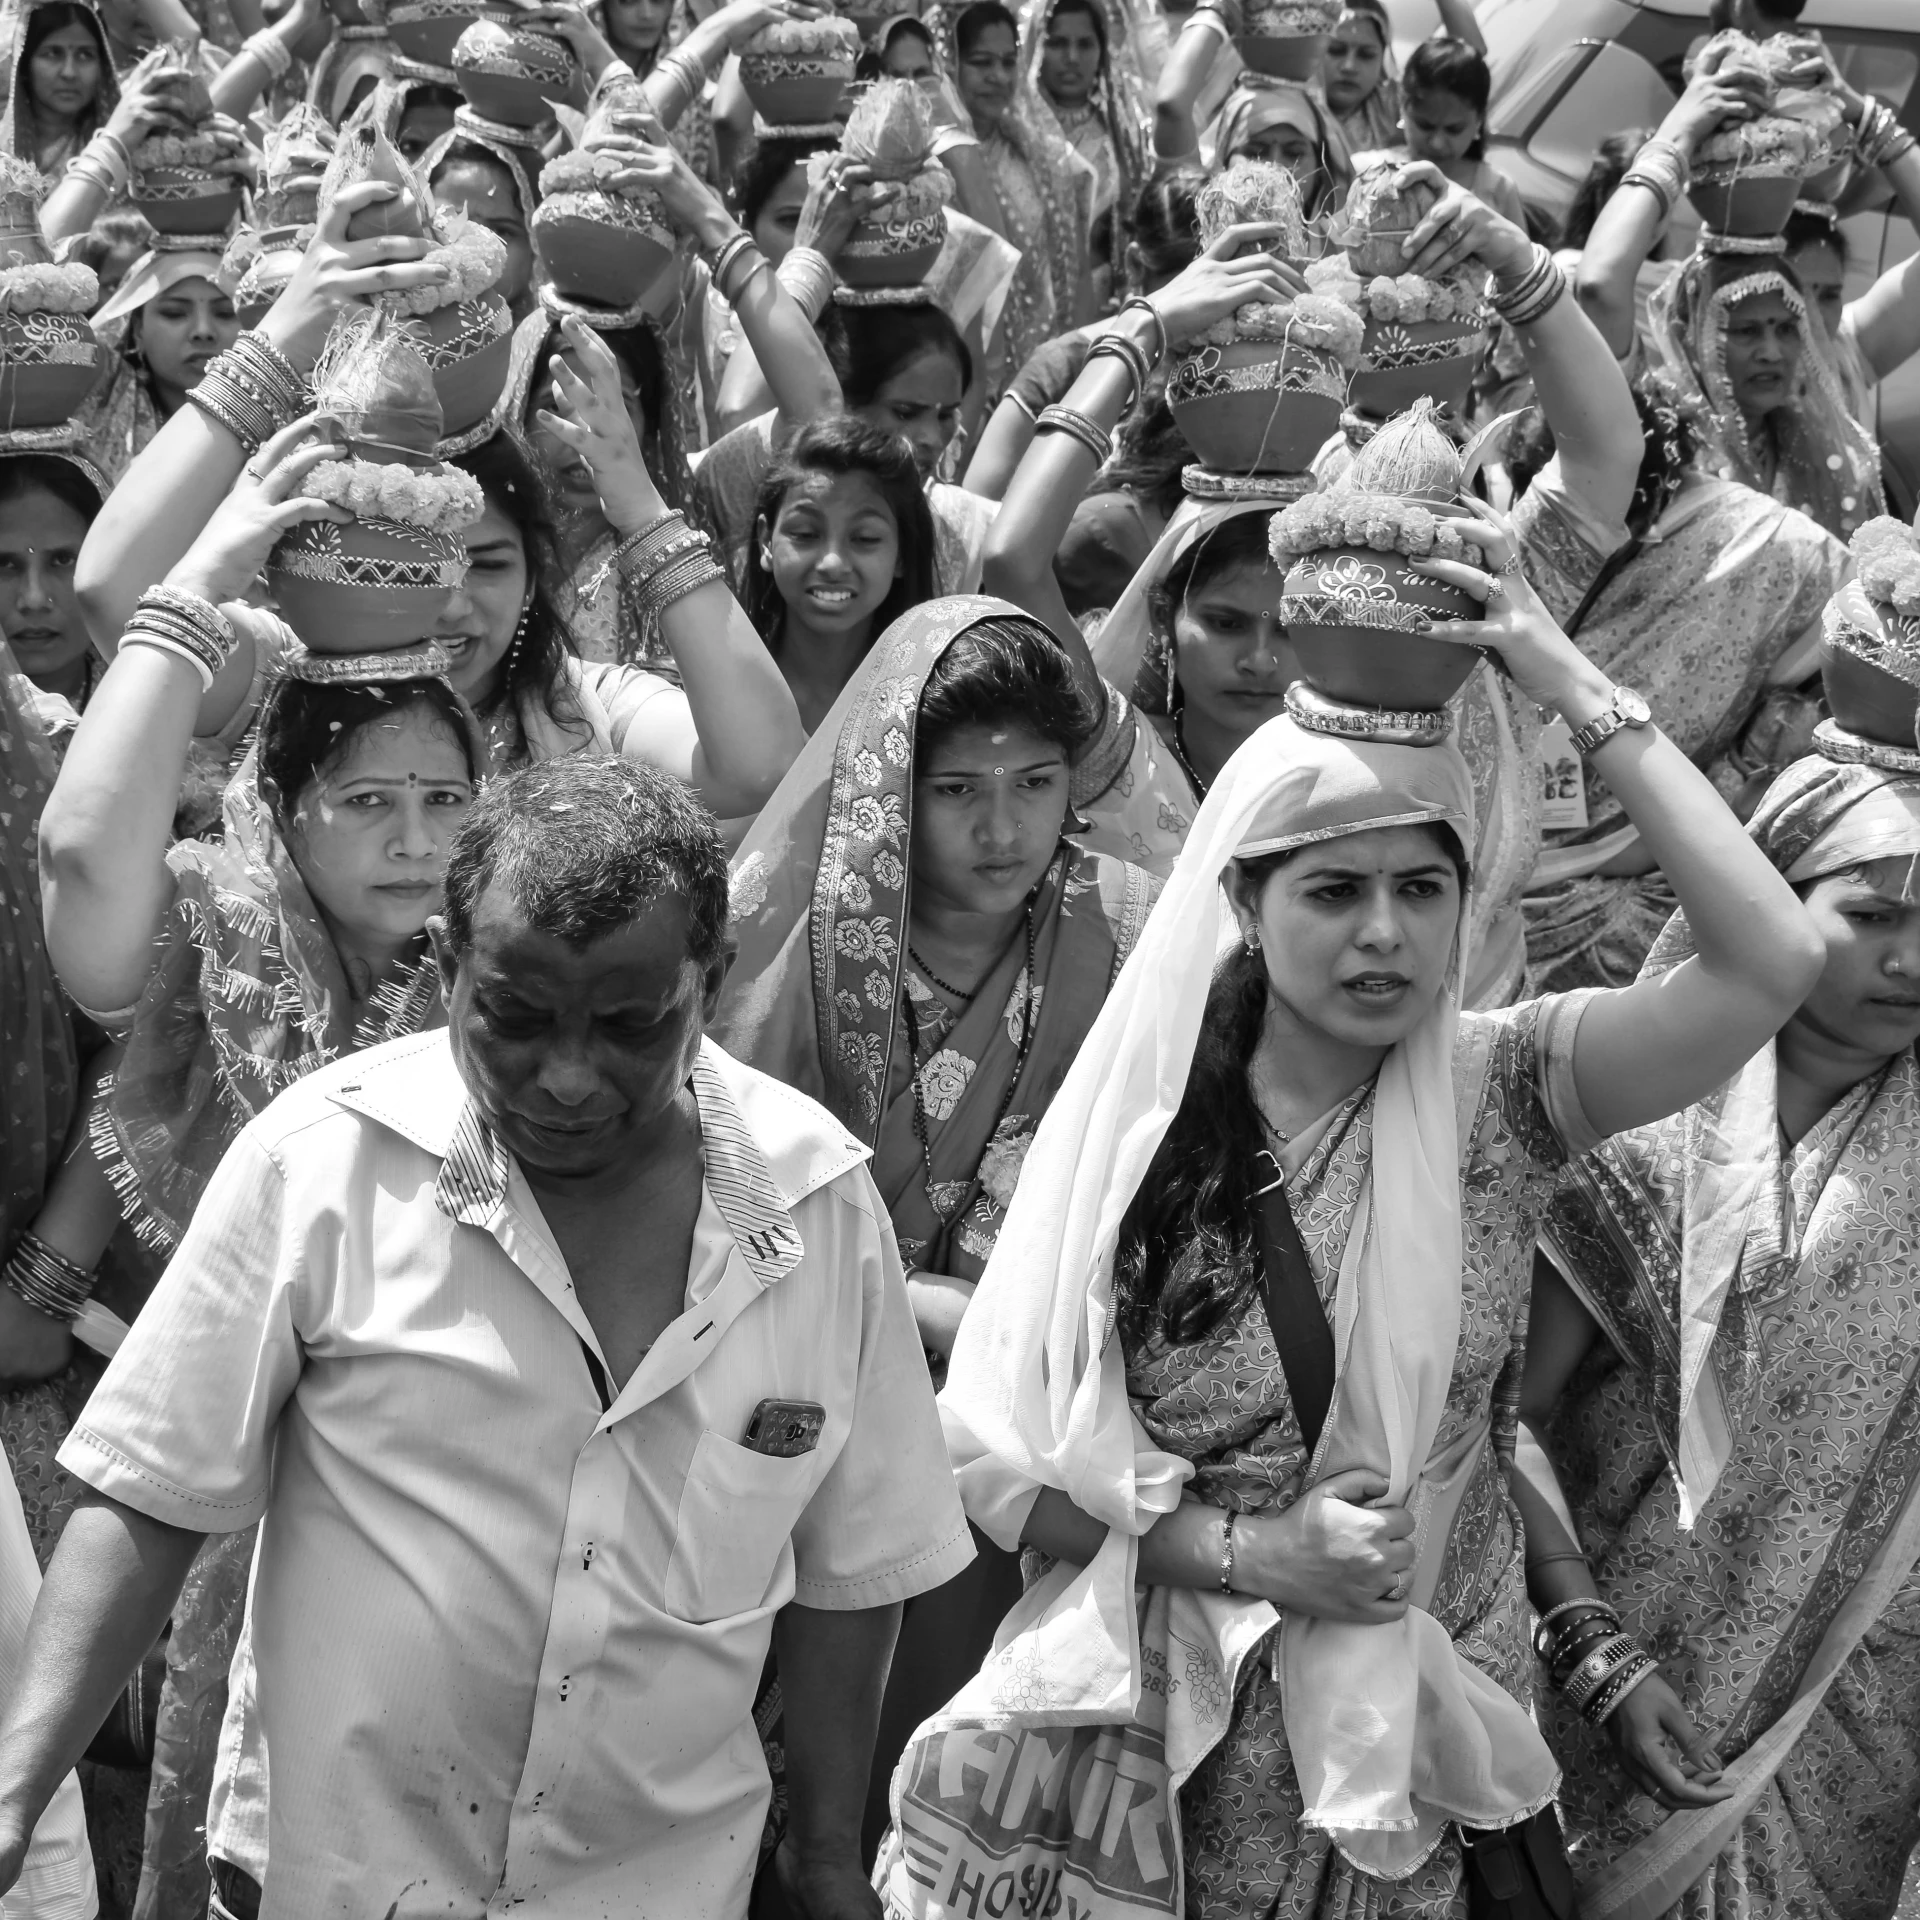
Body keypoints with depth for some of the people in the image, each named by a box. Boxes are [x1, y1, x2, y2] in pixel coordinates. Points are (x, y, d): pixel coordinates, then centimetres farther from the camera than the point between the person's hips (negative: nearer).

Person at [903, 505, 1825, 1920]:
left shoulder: (1498, 1095, -8)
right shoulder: (1139, 1124, -9)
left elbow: (1776, 962, -24)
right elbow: (1002, 1467, -7)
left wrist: (1579, 688, -21)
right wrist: (1250, 1553, -19)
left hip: (1426, 1746, 1)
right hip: (1168, 1741, 0)